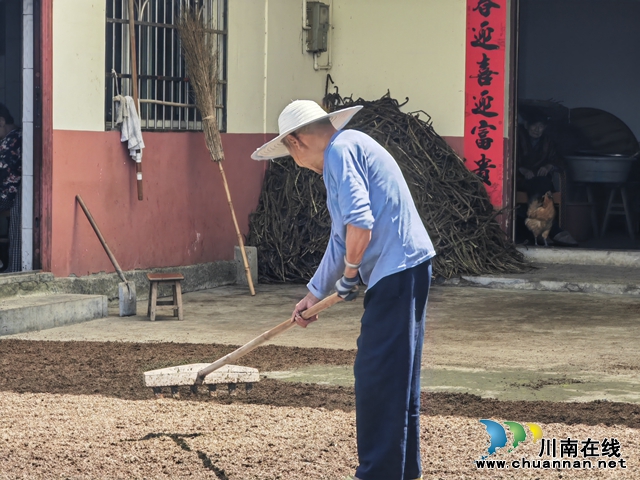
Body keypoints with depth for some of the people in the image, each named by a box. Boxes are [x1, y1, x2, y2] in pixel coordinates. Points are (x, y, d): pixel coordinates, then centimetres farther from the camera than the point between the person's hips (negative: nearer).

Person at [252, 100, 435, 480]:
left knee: (377, 376, -6)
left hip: (396, 272, -10)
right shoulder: (351, 150, 23)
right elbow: (342, 239, 30)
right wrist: (314, 294, 33)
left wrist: (349, 273, -7)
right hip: (408, 268, 10)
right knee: (399, 376, 16)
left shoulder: (341, 150, -9)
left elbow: (359, 221, -22)